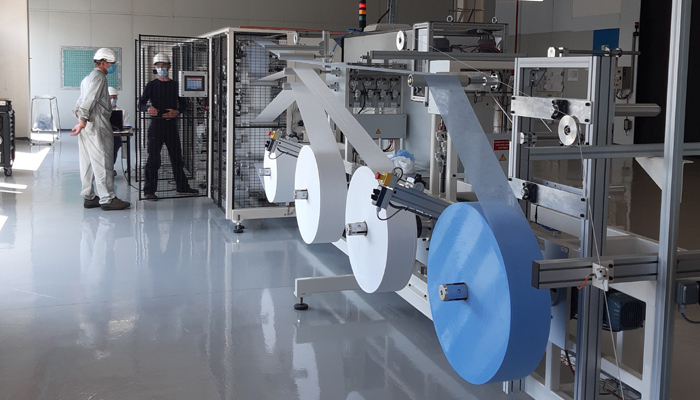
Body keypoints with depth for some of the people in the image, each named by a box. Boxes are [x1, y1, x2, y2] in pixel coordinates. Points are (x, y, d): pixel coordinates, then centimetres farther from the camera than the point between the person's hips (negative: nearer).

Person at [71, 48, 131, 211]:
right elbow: (89, 100, -18)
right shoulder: (99, 77, -9)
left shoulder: (88, 78, 23)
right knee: (102, 162, -9)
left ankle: (88, 197, 14)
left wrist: (80, 118, 19)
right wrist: (82, 121, -22)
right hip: (97, 125, -10)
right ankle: (107, 199, -9)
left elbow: (82, 100, 24)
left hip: (87, 126, 10)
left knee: (88, 163, 10)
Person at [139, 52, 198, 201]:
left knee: (177, 157, 10)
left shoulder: (175, 85, 11)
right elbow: (141, 104, -5)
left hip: (172, 124, 4)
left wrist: (177, 112, -8)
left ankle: (182, 187, 21)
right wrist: (148, 108, -28)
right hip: (156, 124, -3)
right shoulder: (152, 85, 2)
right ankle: (149, 190, -1)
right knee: (153, 158, -5)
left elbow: (183, 105, 14)